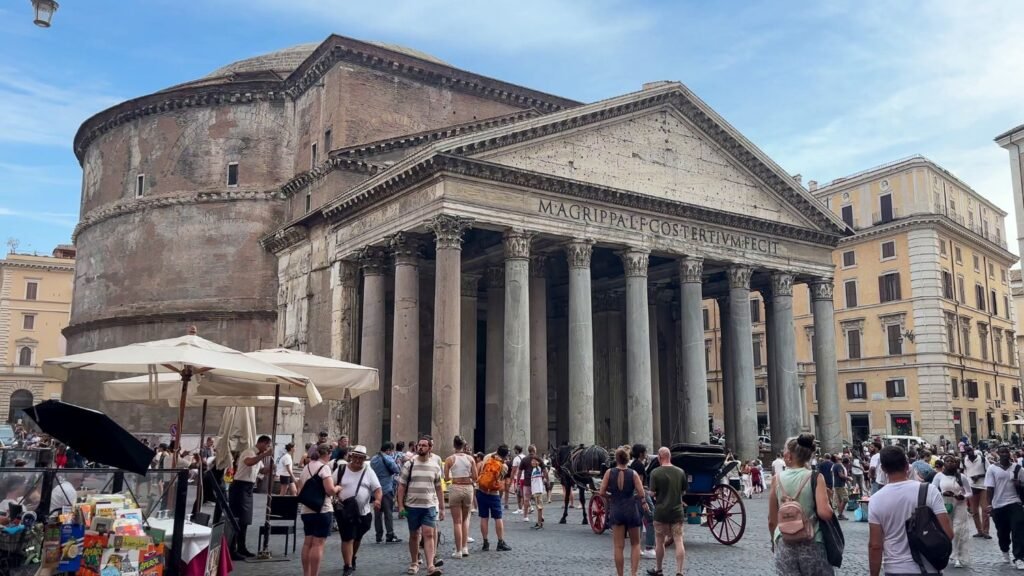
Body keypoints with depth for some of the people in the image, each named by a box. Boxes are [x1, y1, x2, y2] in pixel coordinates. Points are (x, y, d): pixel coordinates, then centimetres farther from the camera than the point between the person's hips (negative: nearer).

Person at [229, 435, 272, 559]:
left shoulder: (258, 455, 15)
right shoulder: (249, 452, -14)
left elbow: (259, 469, 28)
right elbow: (249, 462, -38)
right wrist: (264, 455, -37)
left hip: (248, 488, 10)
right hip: (240, 487, -10)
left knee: (245, 520, 12)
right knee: (237, 519, -9)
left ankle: (241, 548, 19)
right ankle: (232, 549, -7)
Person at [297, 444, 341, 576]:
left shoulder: (305, 468, 12)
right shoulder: (324, 467, -11)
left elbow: (300, 490, 18)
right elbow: (330, 490, -21)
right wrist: (338, 488, -2)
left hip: (306, 510, 8)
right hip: (322, 510, -8)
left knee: (308, 543, 14)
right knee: (318, 544, -5)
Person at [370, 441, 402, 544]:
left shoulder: (373, 459, 14)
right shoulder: (387, 458, -12)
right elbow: (397, 470, -14)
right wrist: (396, 463, 4)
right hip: (386, 489, -7)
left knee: (377, 513, 9)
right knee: (388, 513, -2)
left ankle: (379, 536, 11)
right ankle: (390, 536, -3)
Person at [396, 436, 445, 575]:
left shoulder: (435, 467, 5)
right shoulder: (409, 464, 0)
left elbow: (439, 489, 10)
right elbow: (401, 486, 1)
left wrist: (442, 508, 8)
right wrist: (400, 505, -6)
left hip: (430, 506, 0)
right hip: (412, 506, 0)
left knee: (429, 534, -9)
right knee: (414, 535, 11)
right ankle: (414, 563, 25)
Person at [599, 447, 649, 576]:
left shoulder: (609, 473, -4)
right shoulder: (633, 474, -5)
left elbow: (602, 493, -7)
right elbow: (641, 494, -11)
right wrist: (643, 502, 9)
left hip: (616, 511, 0)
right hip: (631, 510, 0)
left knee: (618, 546, 6)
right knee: (635, 544, 14)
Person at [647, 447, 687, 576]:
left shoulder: (655, 472, -11)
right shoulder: (680, 472, -1)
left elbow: (652, 493, -11)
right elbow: (684, 491, 8)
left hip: (661, 511, -2)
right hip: (677, 511, 2)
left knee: (659, 542, 12)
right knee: (679, 541, 2)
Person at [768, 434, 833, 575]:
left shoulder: (777, 480, -1)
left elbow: (772, 520, 5)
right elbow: (824, 513, -20)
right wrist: (828, 502, 2)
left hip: (784, 545, 1)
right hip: (812, 545, -1)